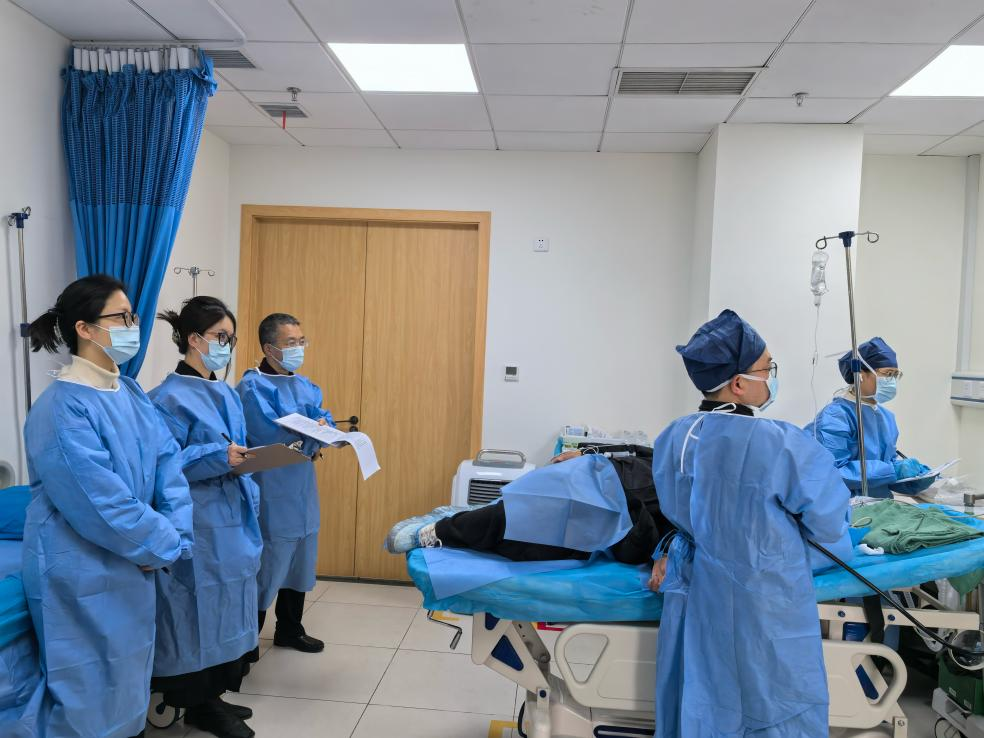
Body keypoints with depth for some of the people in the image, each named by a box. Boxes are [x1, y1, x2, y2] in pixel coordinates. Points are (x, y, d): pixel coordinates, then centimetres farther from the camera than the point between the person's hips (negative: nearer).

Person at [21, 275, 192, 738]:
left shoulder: (130, 393, 3)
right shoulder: (61, 407, -22)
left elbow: (168, 461, 0)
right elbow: (101, 502, -25)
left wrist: (176, 532, -12)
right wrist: (166, 544, -14)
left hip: (131, 564, 7)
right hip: (82, 574, -7)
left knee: (127, 677, 22)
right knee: (90, 691, 10)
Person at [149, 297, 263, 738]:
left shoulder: (226, 394, 12)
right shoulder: (170, 397, -14)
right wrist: (218, 457, -26)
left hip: (230, 520, 8)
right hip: (197, 526, -8)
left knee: (225, 610, 15)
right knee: (201, 611, 2)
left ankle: (214, 695, 30)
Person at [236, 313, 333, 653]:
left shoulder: (305, 386, 11)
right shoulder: (253, 386, -14)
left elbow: (325, 422, 5)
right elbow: (269, 436, -26)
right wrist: (314, 435, -15)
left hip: (302, 488, 8)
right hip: (270, 492, -8)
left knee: (300, 560, 18)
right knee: (267, 564, 0)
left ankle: (290, 630, 36)